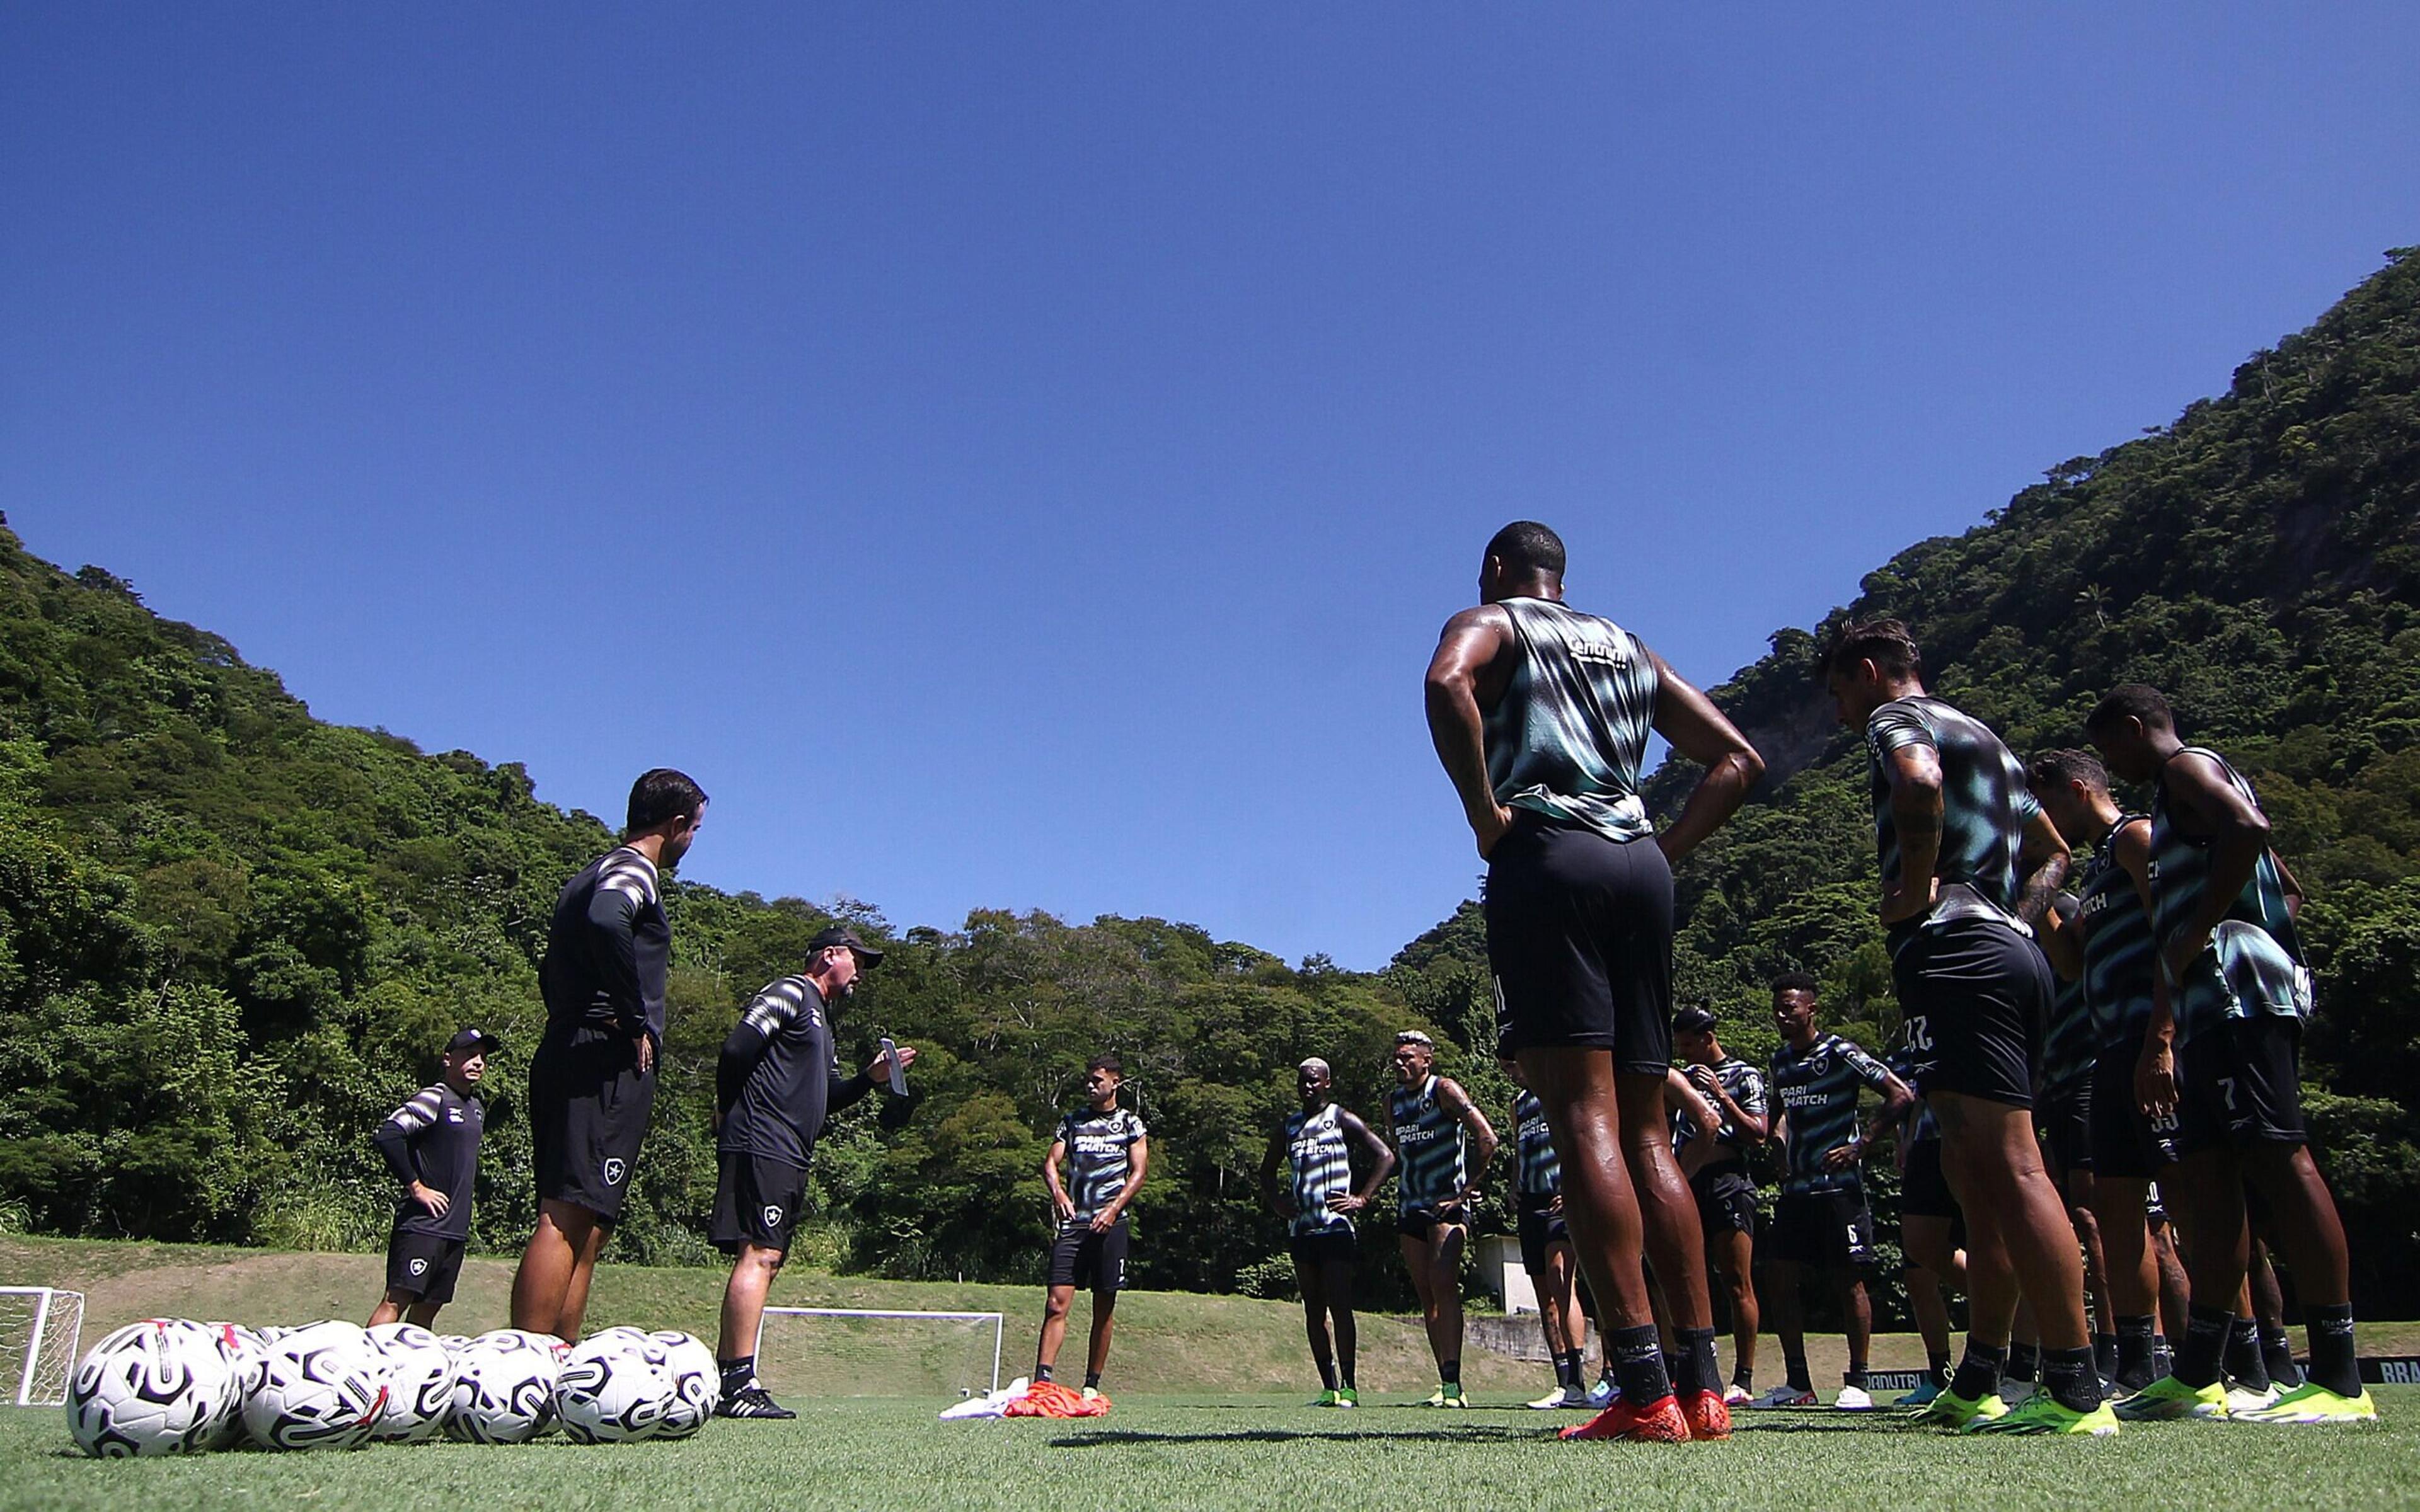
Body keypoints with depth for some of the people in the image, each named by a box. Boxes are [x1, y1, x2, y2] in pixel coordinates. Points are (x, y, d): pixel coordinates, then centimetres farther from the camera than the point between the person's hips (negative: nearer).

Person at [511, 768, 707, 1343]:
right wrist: (637, 1022, -20)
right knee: (567, 1219, -14)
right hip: (609, 1065, -10)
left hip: (565, 1057, 10)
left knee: (585, 1228, 10)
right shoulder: (634, 871, -5)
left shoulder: (593, 875, 25)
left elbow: (552, 970, 29)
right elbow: (605, 922, -27)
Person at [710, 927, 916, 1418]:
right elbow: (736, 1049, -16)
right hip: (762, 1147, -10)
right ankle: (738, 1384, -16)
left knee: (763, 1261, 10)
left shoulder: (819, 1017, 27)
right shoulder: (791, 994, -4)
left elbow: (825, 1098, 24)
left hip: (788, 1157, 10)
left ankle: (724, 1382, 14)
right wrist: (731, 1112, -5)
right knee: (759, 1255, -15)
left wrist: (871, 1078, 10)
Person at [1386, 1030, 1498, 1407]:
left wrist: (1465, 1191, -15)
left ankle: (1453, 1383, -21)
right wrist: (1401, 1196, 13)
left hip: (1446, 1205, -7)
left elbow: (1487, 1139, -16)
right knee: (1426, 1295, 5)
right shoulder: (1393, 1102, 12)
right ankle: (1446, 1383, 10)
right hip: (1410, 1207, 7)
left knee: (1443, 1286, -18)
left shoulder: (1445, 1090, -9)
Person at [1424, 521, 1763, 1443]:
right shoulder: (1630, 649, 27)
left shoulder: (1492, 622, 9)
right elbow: (1737, 760, 24)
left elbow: (1447, 683, -17)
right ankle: (1702, 1383, 5)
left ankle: (1643, 1392, -16)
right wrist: (1666, 851, 17)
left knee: (1585, 1122, -11)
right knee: (1645, 1131, 7)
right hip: (1638, 865, 6)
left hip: (1547, 857, -6)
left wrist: (1484, 812, -10)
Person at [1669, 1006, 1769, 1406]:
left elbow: (1758, 1134, -7)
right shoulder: (1687, 1077, 19)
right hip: (1689, 1186, 6)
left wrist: (1721, 1095, -12)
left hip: (1729, 1185, -6)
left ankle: (1743, 1380, -4)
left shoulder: (1745, 1076, 2)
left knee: (1738, 1284, -7)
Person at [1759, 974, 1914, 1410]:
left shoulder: (1840, 1054, -10)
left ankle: (1857, 1382, 9)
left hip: (1839, 1186, -7)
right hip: (1795, 1189, 7)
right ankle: (1798, 1383, 10)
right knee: (1780, 1276, 2)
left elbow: (1902, 1097, -15)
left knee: (1848, 1280, -2)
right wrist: (1780, 1139, 11)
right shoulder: (1779, 1061, 11)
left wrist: (1859, 1147, -17)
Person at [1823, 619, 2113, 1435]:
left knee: (2011, 1167, -13)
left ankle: (2076, 1389, -14)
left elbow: (1919, 783, -25)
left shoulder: (1897, 718, 0)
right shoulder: (1984, 738, 28)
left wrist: (1915, 887, -14)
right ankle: (1978, 1385, 16)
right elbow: (2054, 853, 33)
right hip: (2012, 952, 10)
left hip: (1955, 952, -10)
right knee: (1979, 1178, 11)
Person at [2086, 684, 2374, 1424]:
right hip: (2213, 1006, 11)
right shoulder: (2178, 803, 28)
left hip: (2238, 992, -10)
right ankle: (2197, 1377, 10)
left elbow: (2248, 827, -22)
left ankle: (2340, 1381, -13)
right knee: (2205, 1176, 7)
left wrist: (2196, 935, -17)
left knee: (2278, 1158, -13)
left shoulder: (2186, 768, 0)